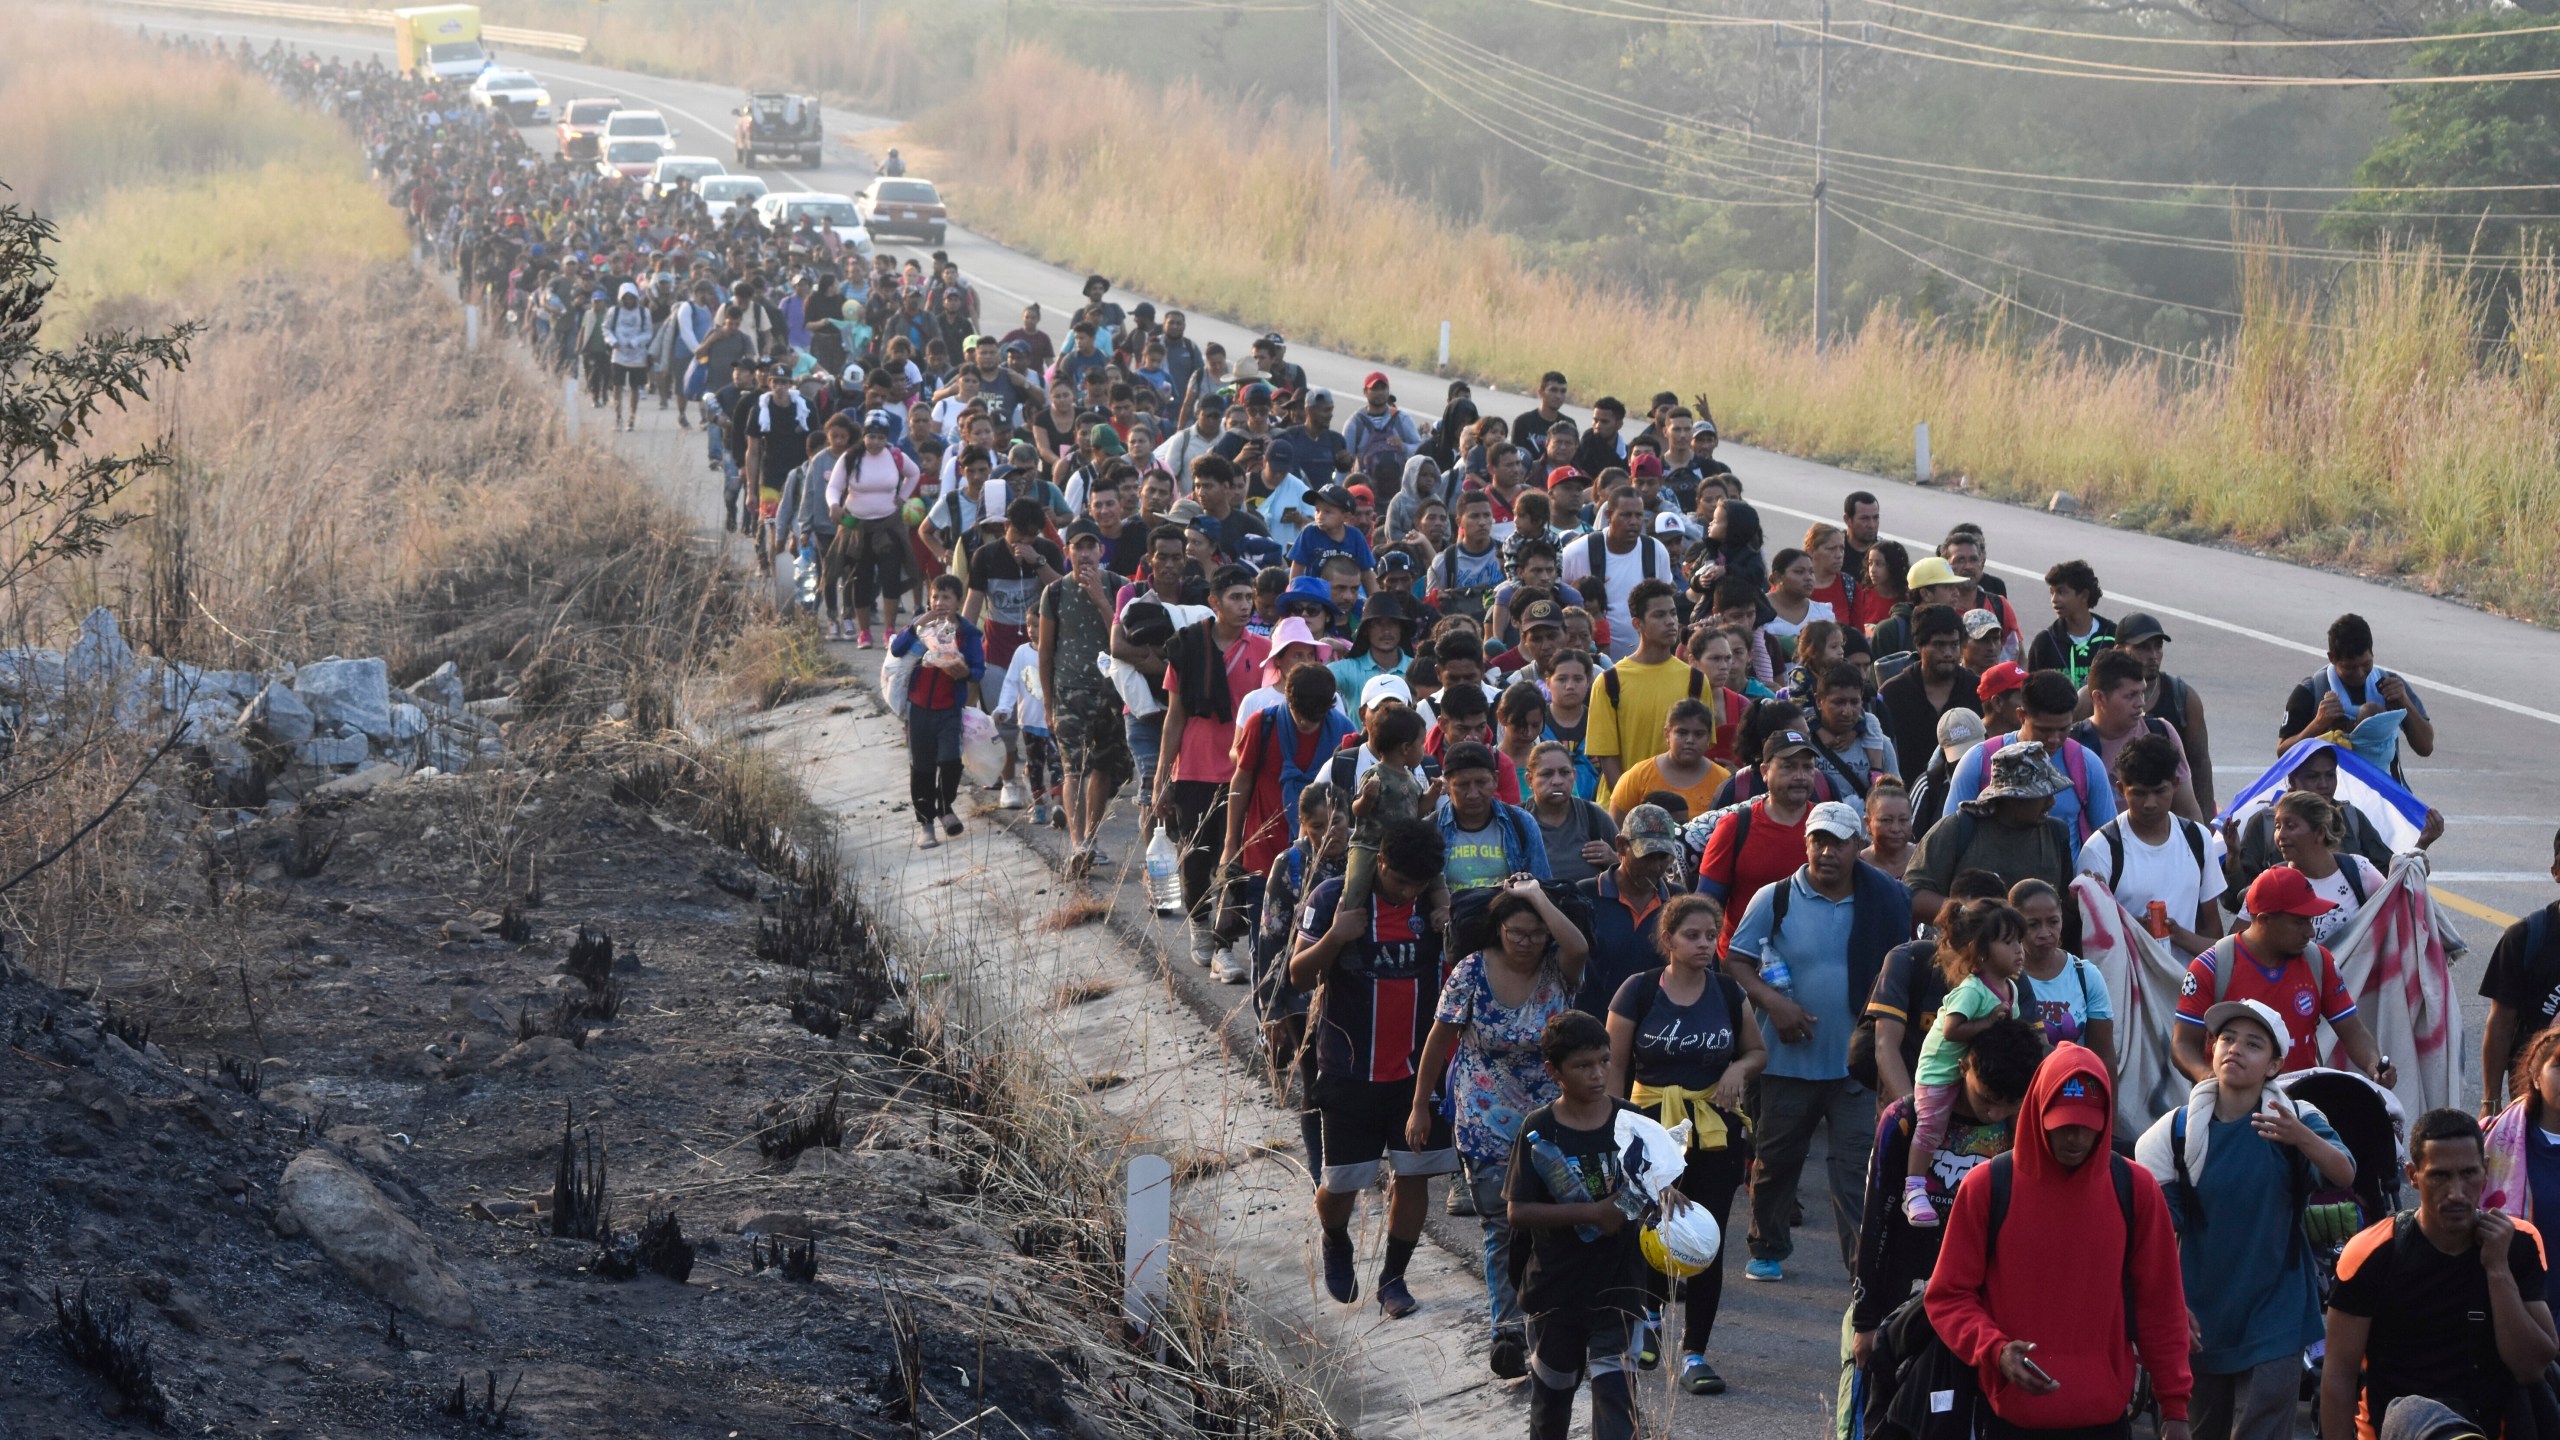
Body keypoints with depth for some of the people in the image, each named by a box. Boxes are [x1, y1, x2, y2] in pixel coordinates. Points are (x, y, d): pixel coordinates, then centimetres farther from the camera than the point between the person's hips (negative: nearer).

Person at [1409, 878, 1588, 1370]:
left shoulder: (1557, 970, -7)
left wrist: (1537, 896, -23)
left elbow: (1578, 947, -32)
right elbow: (1440, 1039, 0)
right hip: (1486, 1123, -1)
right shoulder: (1472, 973, -8)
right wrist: (1419, 1106, 3)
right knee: (1501, 1227, -3)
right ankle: (1508, 1329, -4)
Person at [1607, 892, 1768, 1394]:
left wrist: (1738, 1070, -6)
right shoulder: (1639, 991, -4)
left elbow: (1757, 1052, 17)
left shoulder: (1727, 992, 4)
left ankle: (1695, 1353, 9)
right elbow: (1614, 1068, -1)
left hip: (1716, 1127, 2)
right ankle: (1650, 1312, 31)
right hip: (1654, 1124, -2)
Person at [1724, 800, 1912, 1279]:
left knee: (1858, 1167, -6)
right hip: (1788, 1058, 1)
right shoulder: (1775, 900, -3)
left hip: (1857, 1061, -1)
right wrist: (1771, 1001, -15)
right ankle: (1767, 1249, 32)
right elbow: (1735, 961, 0)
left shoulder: (1884, 902, 0)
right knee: (1776, 1159, 14)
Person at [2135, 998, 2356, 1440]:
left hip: (2273, 1324, -2)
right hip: (2201, 1323, 2)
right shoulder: (2179, 1130, -2)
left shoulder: (2298, 1121, -6)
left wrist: (2300, 1137, -43)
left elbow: (2345, 1176, -25)